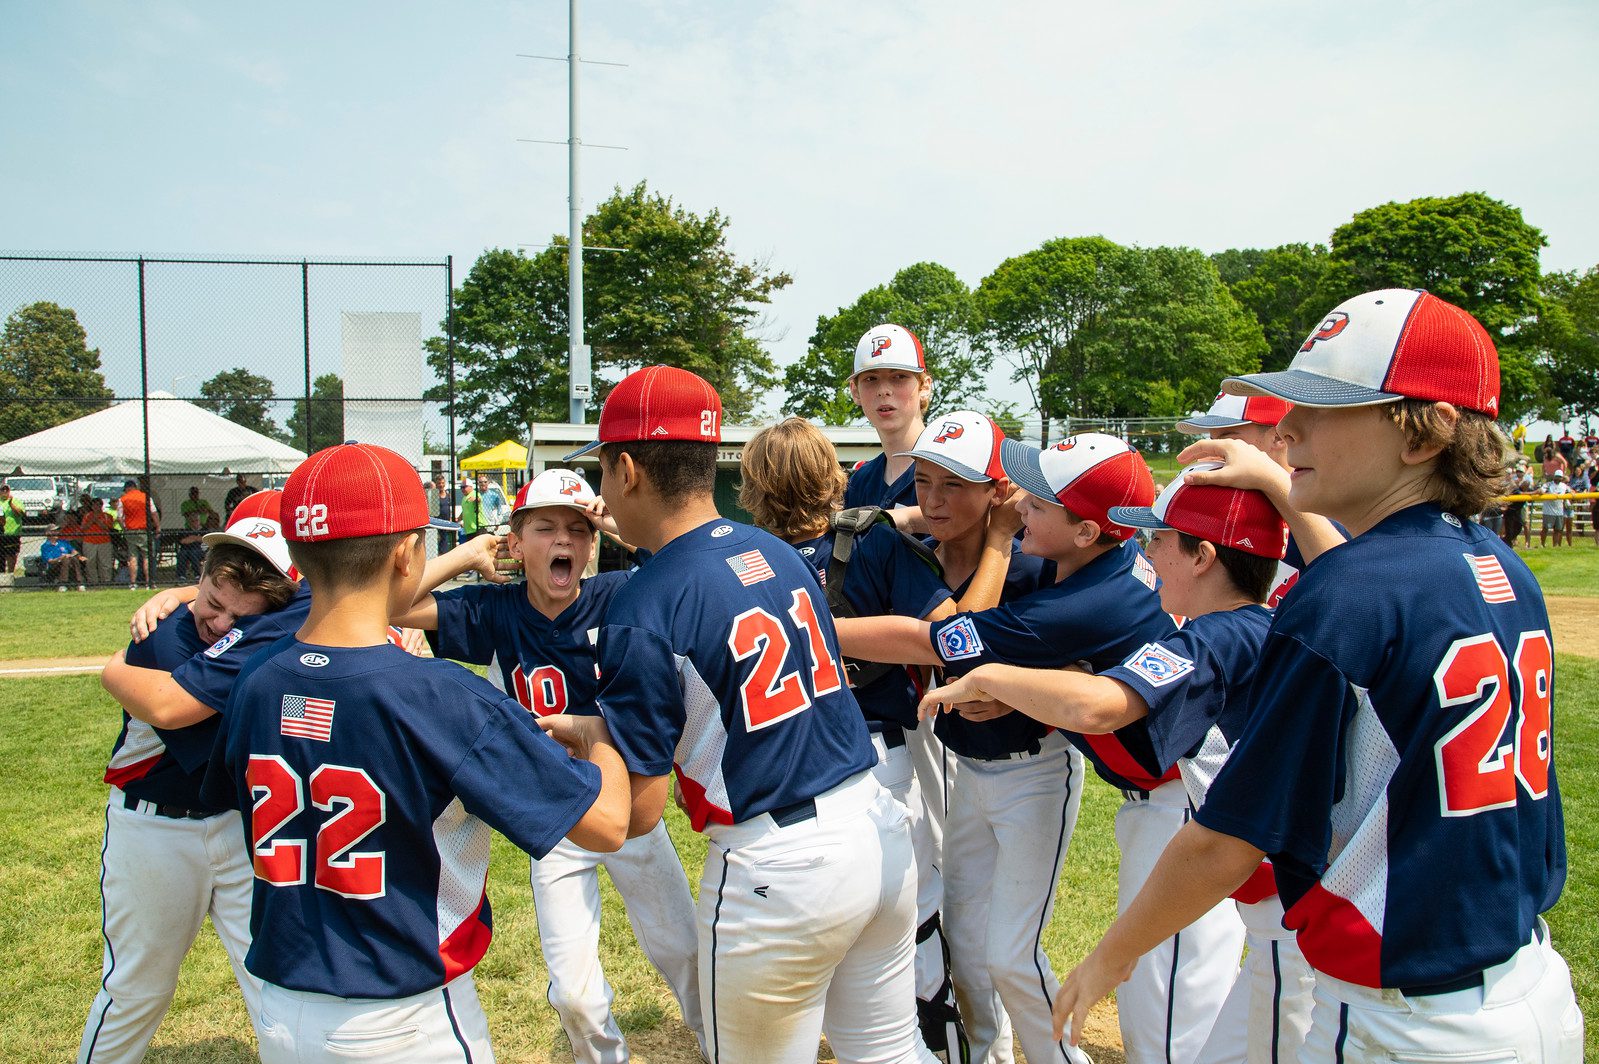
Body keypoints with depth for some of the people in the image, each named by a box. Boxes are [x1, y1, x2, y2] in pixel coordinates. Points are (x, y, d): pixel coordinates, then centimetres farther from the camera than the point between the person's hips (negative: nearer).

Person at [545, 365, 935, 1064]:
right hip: (880, 825, 7)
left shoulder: (641, 612, -16)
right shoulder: (781, 554, 6)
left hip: (778, 869, -7)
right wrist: (597, 728, 21)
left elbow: (637, 811, -12)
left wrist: (576, 736, 7)